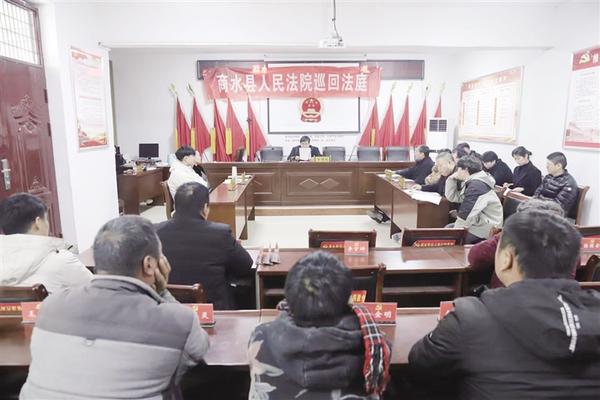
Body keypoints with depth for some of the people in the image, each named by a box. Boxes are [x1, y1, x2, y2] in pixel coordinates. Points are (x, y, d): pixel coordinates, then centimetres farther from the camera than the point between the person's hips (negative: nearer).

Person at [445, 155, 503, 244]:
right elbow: (452, 197, 14)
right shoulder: (472, 182, 12)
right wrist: (452, 179, 3)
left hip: (486, 229, -10)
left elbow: (465, 213, -25)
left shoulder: (476, 185, -21)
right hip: (479, 223, 10)